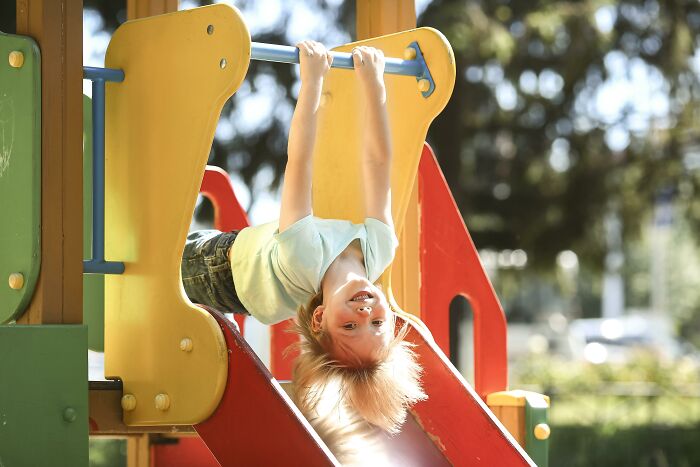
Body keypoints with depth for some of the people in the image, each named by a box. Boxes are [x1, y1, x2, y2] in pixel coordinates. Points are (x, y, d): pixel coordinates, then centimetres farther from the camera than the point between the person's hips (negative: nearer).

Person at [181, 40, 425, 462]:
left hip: (221, 273, -5)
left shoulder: (304, 261, -53)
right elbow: (378, 162, -34)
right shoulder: (378, 251, -41)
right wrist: (373, 82, -31)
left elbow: (300, 162, -51)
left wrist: (313, 80, -48)